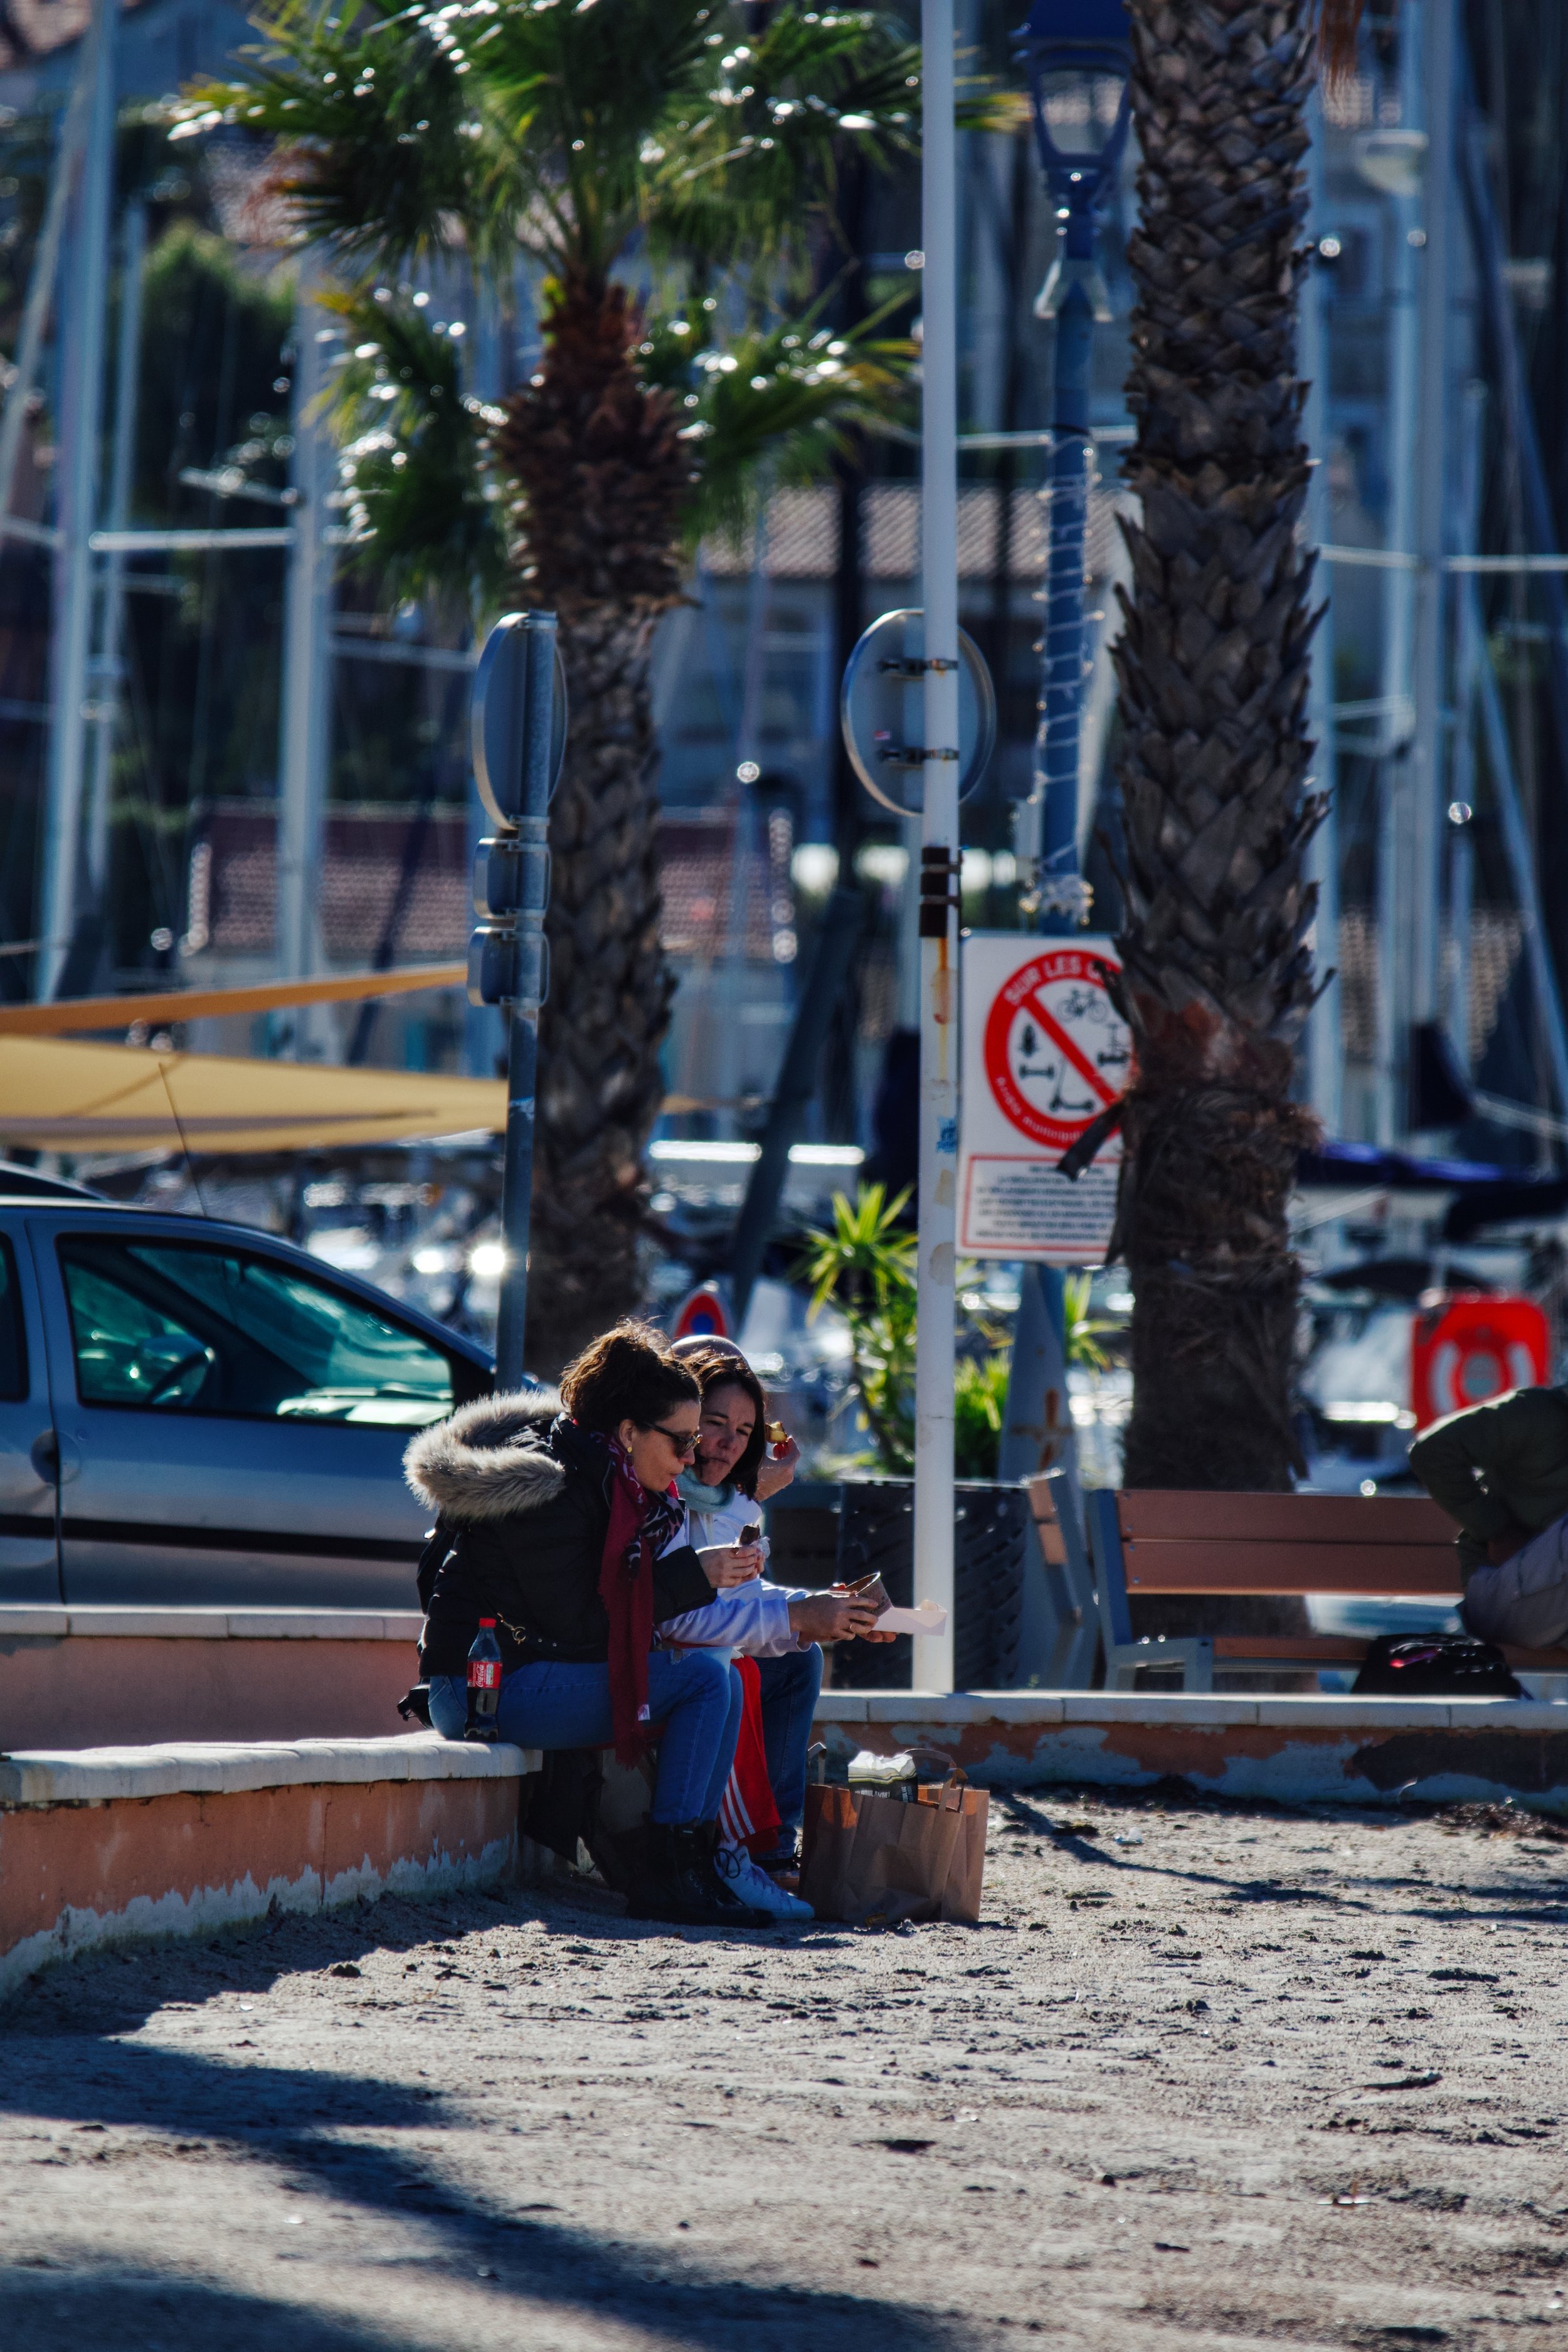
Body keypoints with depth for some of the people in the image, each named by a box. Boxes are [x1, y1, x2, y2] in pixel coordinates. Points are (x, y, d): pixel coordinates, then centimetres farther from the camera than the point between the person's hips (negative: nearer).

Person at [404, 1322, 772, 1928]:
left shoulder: (613, 1481, 12)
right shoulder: (549, 1488, -18)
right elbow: (578, 1621, -21)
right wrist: (693, 1575, -17)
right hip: (489, 1689, -10)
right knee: (707, 1679, -15)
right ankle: (672, 1878, -19)